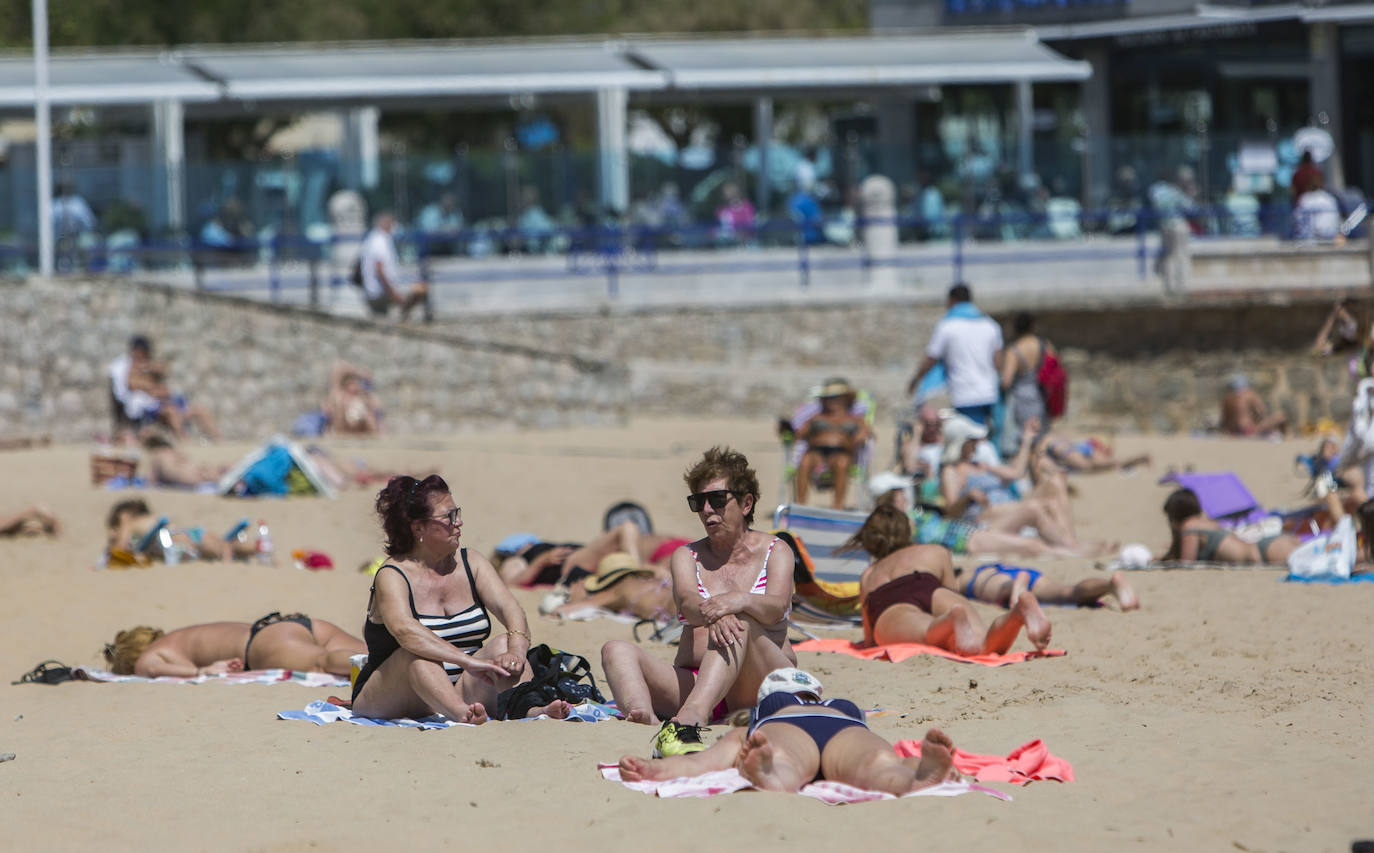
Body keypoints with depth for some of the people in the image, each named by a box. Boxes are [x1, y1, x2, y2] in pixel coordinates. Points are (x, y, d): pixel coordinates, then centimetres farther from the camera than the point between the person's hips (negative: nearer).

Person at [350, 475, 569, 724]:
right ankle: (461, 713, -61)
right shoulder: (392, 576, -11)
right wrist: (468, 661, -43)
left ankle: (530, 709, -49)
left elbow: (509, 609, -7)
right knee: (419, 655, -33)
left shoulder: (471, 563, 8)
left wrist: (516, 651, -31)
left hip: (457, 691, 4)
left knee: (503, 645, -19)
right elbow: (404, 630, -31)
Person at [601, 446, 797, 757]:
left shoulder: (775, 552, 11)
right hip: (693, 680, 3)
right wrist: (710, 614, -33)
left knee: (738, 623, -35)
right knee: (617, 651, -20)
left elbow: (777, 607, -11)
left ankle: (688, 720, -61)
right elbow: (685, 602, -7)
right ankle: (645, 719, -56)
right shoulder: (687, 556, 17)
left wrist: (738, 601, -35)